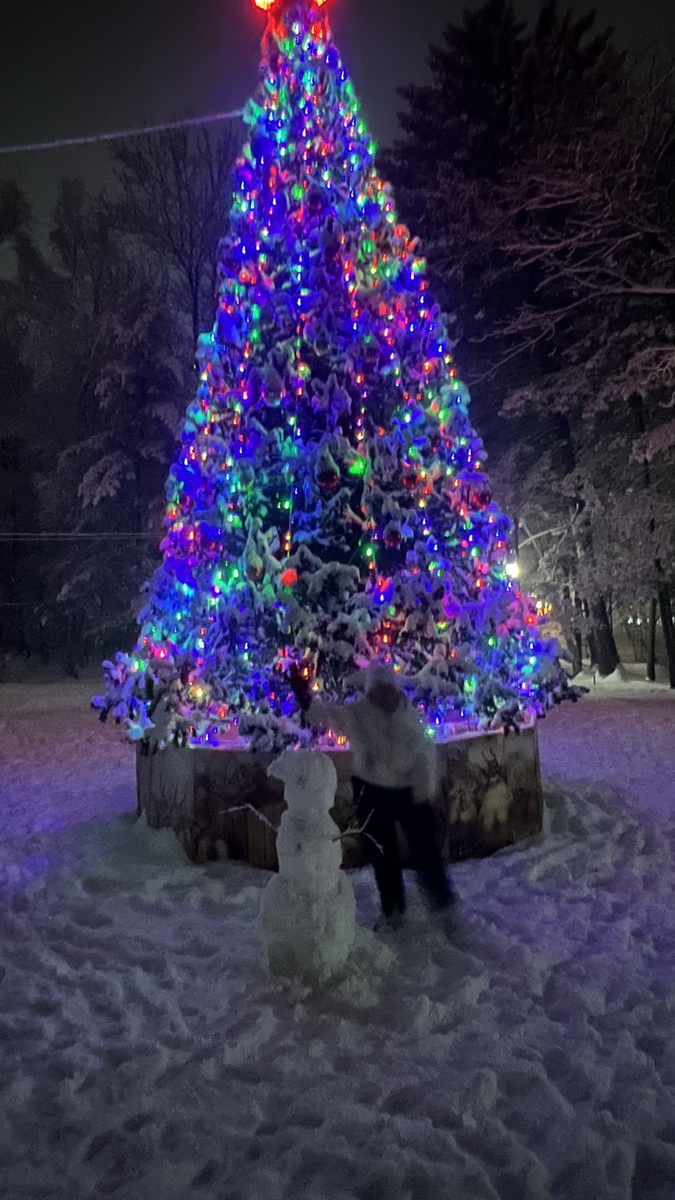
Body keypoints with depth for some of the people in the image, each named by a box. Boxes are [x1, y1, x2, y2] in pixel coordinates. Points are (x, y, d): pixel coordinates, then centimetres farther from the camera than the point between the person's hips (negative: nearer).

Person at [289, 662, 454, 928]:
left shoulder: (410, 713, -7)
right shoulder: (356, 713, -13)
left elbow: (424, 752, -4)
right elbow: (326, 715, -28)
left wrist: (425, 788, -10)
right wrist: (305, 699, -48)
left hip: (410, 789, 1)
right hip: (372, 791, -1)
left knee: (425, 844, 13)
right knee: (382, 852, 13)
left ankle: (440, 894, 38)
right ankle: (392, 906, 34)